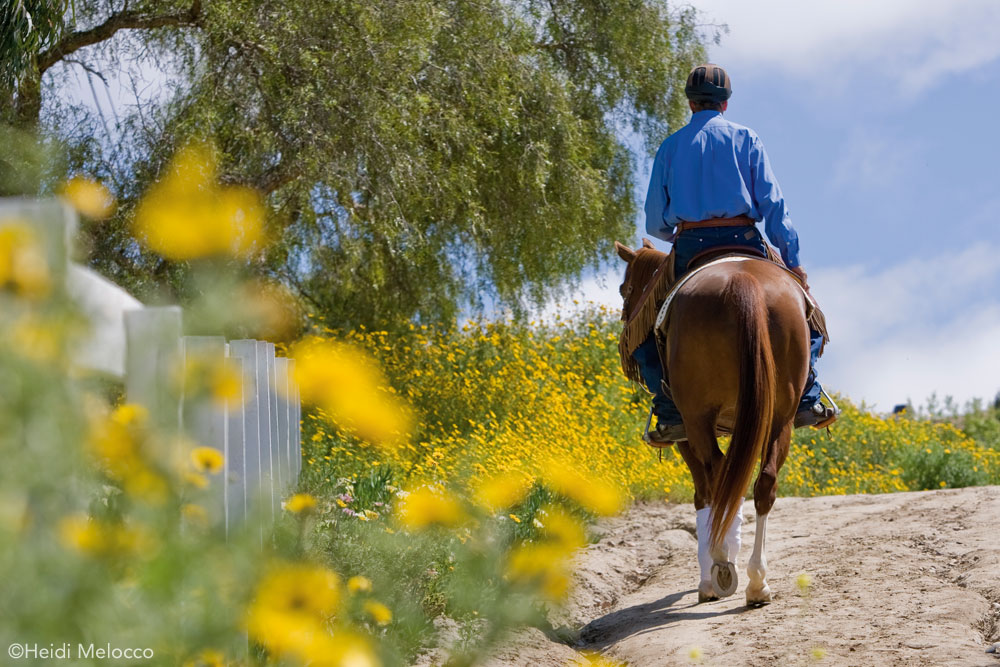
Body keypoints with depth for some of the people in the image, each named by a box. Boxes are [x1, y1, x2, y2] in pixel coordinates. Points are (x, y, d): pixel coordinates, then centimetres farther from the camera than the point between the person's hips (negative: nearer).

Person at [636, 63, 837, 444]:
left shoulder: (671, 147, 11)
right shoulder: (746, 139, 8)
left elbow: (655, 223, 10)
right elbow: (772, 204, 0)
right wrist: (793, 260, 0)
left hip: (689, 246, 0)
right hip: (744, 241, 0)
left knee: (644, 329, 13)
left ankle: (671, 411, -6)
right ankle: (806, 397, -3)